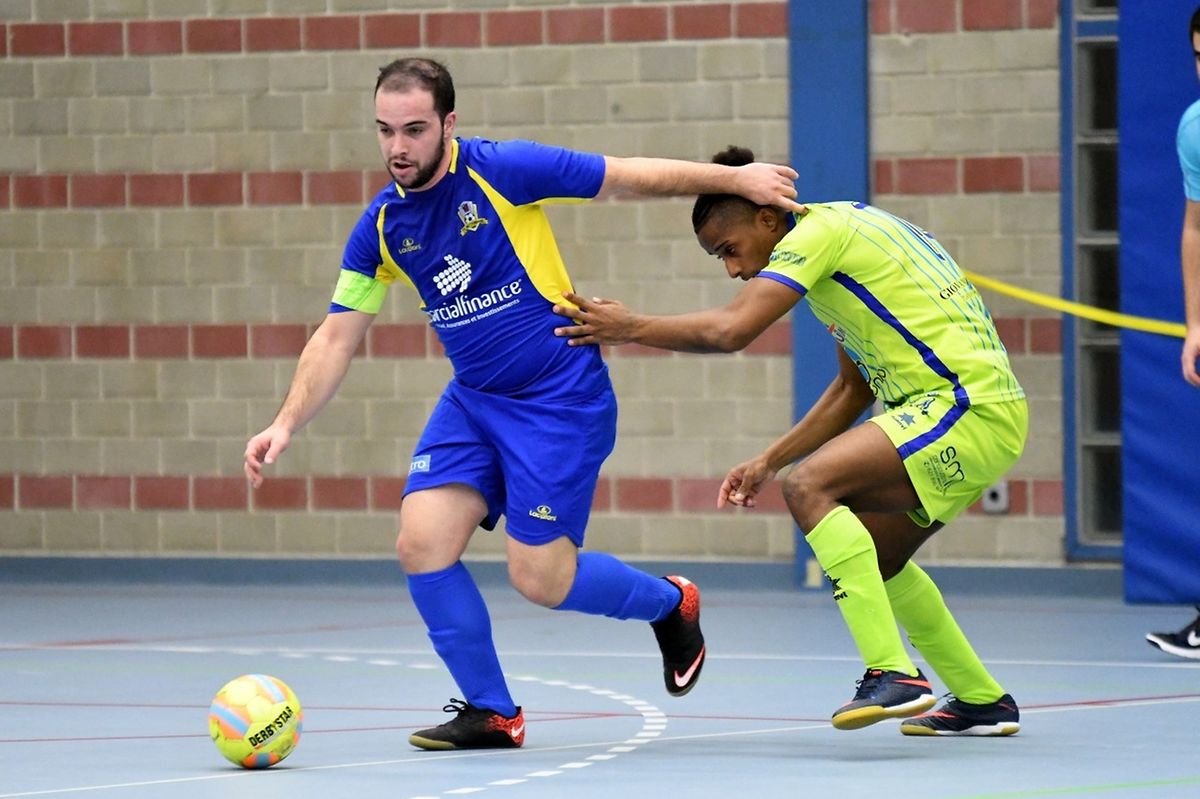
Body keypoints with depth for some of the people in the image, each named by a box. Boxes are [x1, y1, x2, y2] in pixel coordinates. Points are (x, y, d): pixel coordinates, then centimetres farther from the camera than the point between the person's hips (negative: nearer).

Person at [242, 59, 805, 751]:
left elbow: (632, 176, -7)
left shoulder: (502, 173, -15)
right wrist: (286, 425, -9)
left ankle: (671, 604, 22)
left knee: (540, 578, -8)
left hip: (562, 401, -6)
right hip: (473, 402, 6)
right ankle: (492, 712, 5)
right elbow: (337, 338, 3)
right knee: (422, 544, -11)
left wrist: (737, 178, -5)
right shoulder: (382, 228, 0)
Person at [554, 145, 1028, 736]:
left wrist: (629, 327, -8)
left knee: (810, 486, -21)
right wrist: (769, 461, 23)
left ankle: (893, 675, -27)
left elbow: (730, 329, -20)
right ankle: (981, 701, 31)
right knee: (875, 559, 21)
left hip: (971, 407, -11)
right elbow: (853, 389, 27)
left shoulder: (823, 228, -9)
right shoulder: (842, 234, 21)